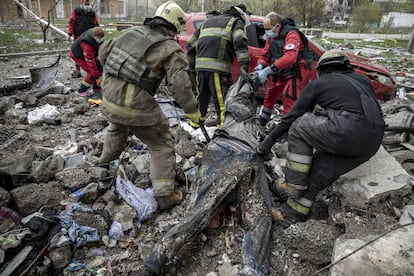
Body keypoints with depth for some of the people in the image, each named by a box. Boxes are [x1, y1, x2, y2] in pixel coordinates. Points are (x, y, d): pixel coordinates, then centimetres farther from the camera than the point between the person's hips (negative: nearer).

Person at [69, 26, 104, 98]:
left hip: (87, 53, 8)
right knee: (91, 73, -19)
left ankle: (97, 89, 9)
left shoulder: (94, 33, -20)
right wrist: (97, 77, -36)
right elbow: (91, 63, -40)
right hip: (77, 55, -8)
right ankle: (82, 90, -2)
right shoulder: (87, 45, -43)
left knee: (99, 67, -2)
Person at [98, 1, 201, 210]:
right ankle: (165, 194, 8)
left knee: (117, 130, 36)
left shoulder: (132, 32, 10)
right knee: (161, 145, 9)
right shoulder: (171, 48, -8)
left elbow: (104, 51, 19)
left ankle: (105, 164, 60)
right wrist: (192, 110, -6)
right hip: (137, 106, -7)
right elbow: (179, 84, -18)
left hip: (109, 97, 7)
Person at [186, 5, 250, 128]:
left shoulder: (208, 21, 31)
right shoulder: (236, 22, 13)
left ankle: (196, 121, 26)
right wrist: (244, 65, -16)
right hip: (219, 67, -6)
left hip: (200, 66, 6)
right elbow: (240, 42, -9)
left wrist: (192, 66, 30)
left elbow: (190, 44, 27)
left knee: (202, 96, 17)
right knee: (222, 99, -5)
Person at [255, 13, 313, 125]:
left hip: (297, 72, -9)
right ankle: (261, 120, 34)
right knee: (270, 94, 17)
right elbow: (264, 55, 5)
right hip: (283, 73, 9)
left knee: (289, 97, -24)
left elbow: (290, 57, -39)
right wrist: (260, 66, -19)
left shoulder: (291, 34, -24)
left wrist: (267, 71, -44)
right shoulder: (271, 37, 2)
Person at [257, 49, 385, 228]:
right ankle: (293, 214, 19)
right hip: (371, 145, 7)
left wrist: (270, 139, 21)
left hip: (347, 130, -7)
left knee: (299, 127, 10)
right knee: (320, 170, 14)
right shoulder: (363, 80, 29)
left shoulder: (318, 84, 12)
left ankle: (293, 185, 9)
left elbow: (292, 115, 13)